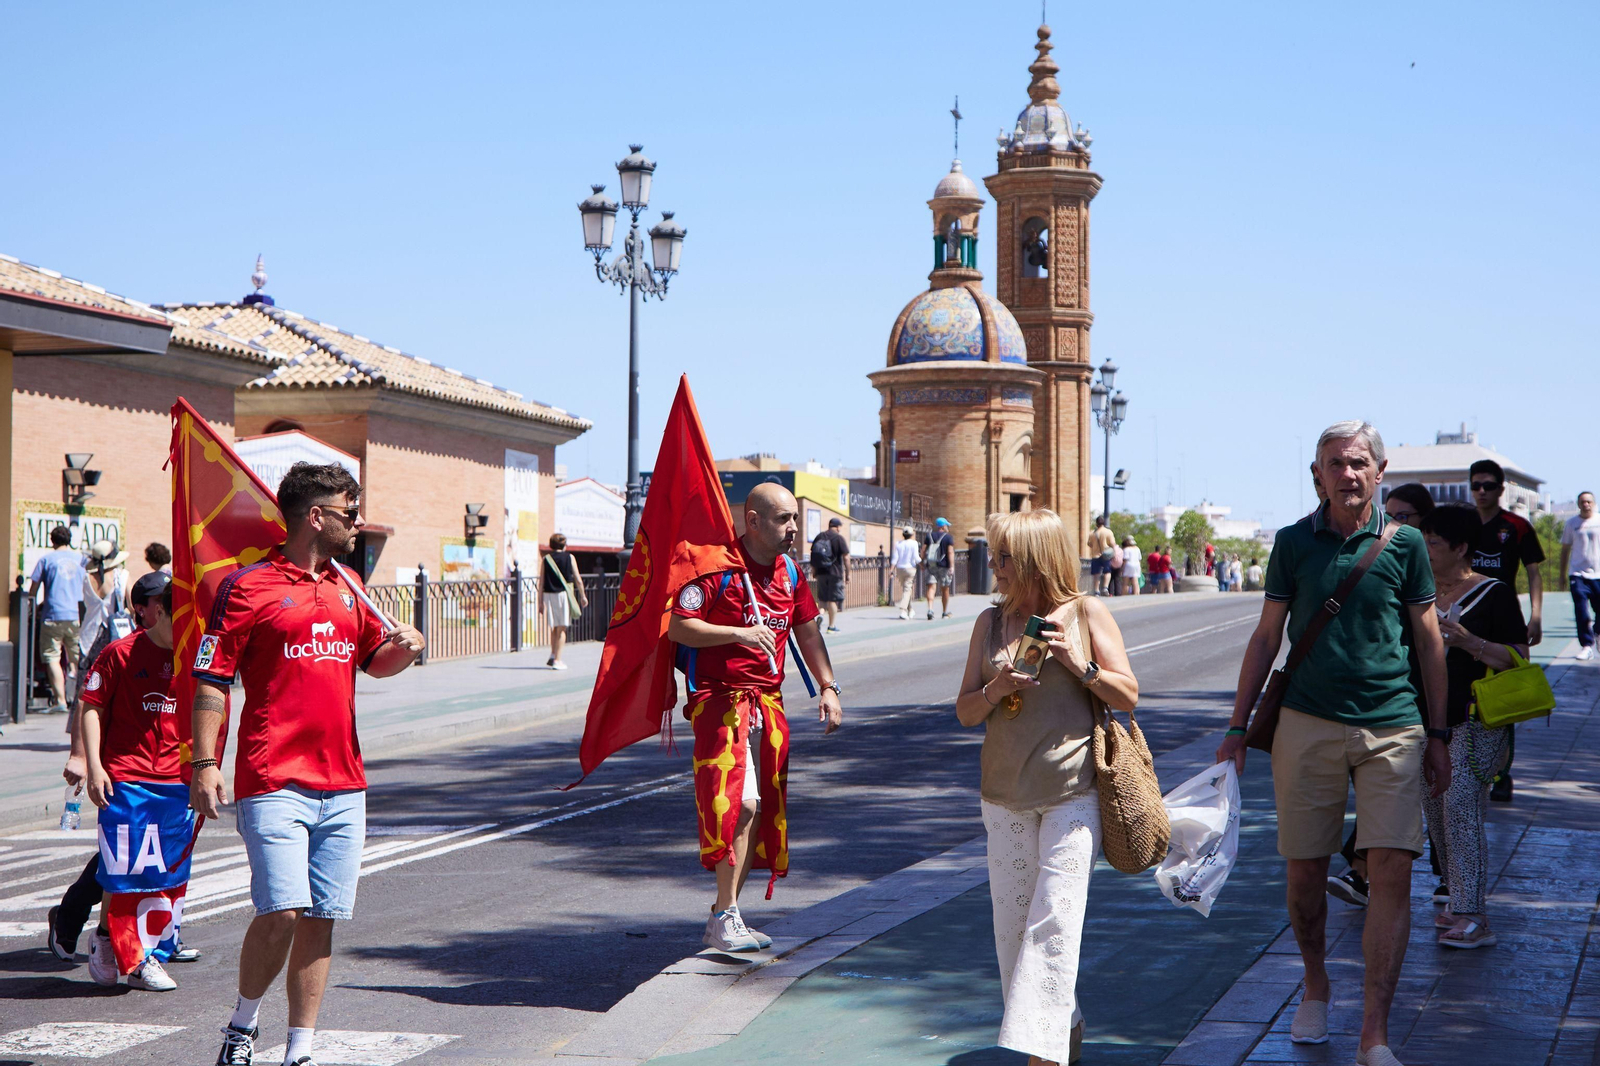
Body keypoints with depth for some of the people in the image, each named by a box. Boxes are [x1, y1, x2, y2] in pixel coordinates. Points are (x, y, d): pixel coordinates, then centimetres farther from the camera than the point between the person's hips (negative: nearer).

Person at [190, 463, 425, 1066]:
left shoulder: (348, 587, 17)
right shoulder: (248, 586, -3)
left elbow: (374, 659, 29)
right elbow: (212, 680, -4)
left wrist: (402, 649, 6)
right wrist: (205, 763, -12)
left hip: (343, 786, 6)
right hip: (275, 783, -6)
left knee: (321, 920, 4)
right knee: (282, 912, -14)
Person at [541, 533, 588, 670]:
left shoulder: (546, 559, 4)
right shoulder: (569, 557, 1)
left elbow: (541, 582, 0)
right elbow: (578, 580, 0)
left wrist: (540, 601, 3)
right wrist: (583, 596, 9)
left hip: (549, 595, 2)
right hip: (564, 593, -2)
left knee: (553, 628, 17)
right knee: (562, 629, 2)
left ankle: (553, 655, 9)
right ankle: (557, 660, -1)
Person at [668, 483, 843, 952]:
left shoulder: (789, 572, 12)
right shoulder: (719, 567, -11)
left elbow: (807, 632, 20)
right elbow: (677, 626, -15)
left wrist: (828, 688, 9)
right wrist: (739, 633, -24)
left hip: (769, 702, 8)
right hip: (722, 699, -7)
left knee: (762, 808, 6)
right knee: (739, 802, -16)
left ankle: (724, 919, 16)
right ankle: (725, 917, -10)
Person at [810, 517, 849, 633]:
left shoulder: (819, 537, 8)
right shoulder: (839, 538, -6)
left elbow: (813, 555, 12)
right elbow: (846, 557, -8)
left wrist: (813, 571, 19)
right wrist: (848, 573, 0)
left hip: (821, 572, 4)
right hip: (835, 573, -4)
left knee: (823, 598, 16)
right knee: (833, 599, 1)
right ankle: (832, 626, 2)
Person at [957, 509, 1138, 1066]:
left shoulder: (1086, 614, -1)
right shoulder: (991, 622, 8)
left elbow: (1128, 695, 1)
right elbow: (965, 712, 9)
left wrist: (1080, 665, -14)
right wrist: (996, 689, -11)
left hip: (1072, 792, -4)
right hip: (1006, 792, 4)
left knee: (1055, 917, -11)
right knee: (1013, 919, 7)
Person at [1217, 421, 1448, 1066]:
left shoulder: (1404, 543, 3)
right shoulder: (1294, 542, 5)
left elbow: (1429, 642, 9)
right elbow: (1267, 636, 10)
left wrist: (1438, 735, 9)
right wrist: (1237, 729, 8)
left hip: (1392, 728, -1)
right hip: (1307, 723, 1)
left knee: (1392, 871, -10)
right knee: (1304, 872, 6)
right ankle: (1315, 987, 32)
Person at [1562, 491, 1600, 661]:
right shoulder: (1571, 524, 5)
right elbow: (1565, 549, 11)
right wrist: (1563, 575, 11)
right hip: (1578, 574, -1)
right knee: (1581, 612, -10)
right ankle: (1586, 645, -4)